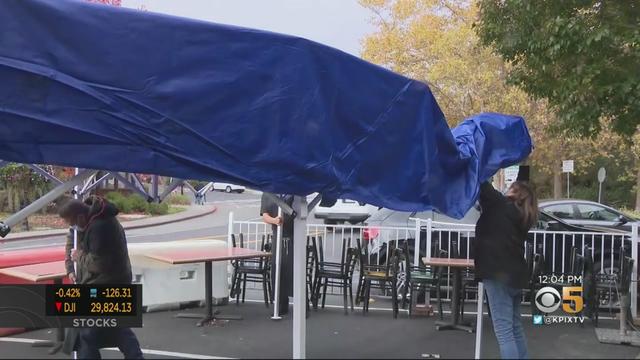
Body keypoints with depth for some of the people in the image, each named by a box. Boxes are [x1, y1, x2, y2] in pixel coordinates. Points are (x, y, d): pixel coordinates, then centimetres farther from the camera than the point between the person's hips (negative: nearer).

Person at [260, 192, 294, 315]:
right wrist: (274, 220, -21)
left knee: (295, 270, -6)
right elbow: (264, 216, 1)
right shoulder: (267, 194, 8)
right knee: (278, 271, 3)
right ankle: (281, 306, 15)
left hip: (294, 237, -2)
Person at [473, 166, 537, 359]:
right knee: (515, 327, 18)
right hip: (515, 274, 8)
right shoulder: (522, 215, 14)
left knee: (504, 330, -10)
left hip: (499, 274, -8)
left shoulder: (500, 205, -5)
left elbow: (482, 186, -7)